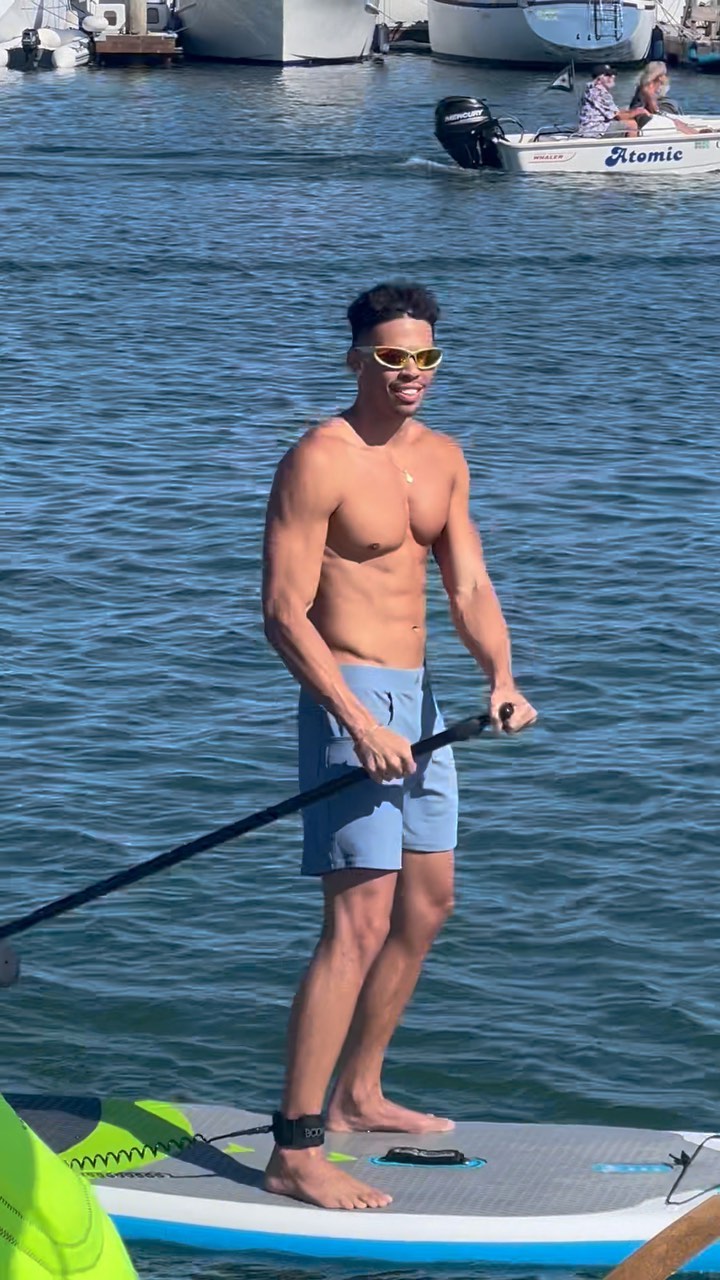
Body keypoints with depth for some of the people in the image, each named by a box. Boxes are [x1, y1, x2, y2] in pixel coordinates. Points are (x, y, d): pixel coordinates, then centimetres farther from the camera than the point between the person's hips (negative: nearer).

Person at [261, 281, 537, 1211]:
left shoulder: (443, 460, 10)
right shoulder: (319, 462, -15)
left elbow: (468, 587, 7)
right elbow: (283, 612, -19)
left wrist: (500, 676, -13)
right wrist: (360, 724, -26)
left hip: (416, 698, 9)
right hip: (348, 697, -9)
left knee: (427, 905, 17)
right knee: (360, 922, -15)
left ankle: (357, 1097, 31)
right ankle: (296, 1151, -16)